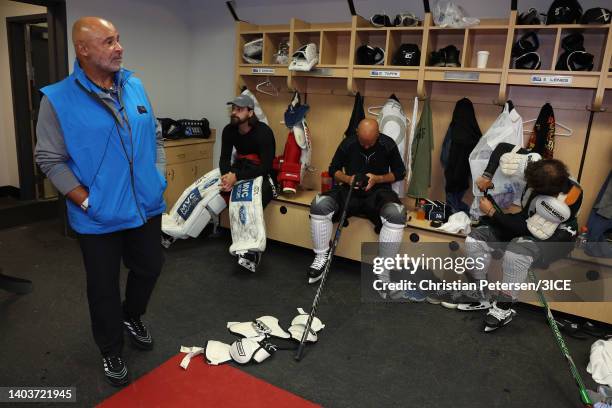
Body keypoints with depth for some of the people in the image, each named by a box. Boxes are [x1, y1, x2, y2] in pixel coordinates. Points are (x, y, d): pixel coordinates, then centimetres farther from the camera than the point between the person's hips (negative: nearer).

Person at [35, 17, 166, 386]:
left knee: (150, 268, 21)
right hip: (99, 218, -4)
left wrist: (160, 177, 1)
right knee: (104, 287, 12)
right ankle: (111, 351, 36)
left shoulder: (135, 86, 2)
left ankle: (131, 317, 51)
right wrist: (86, 201, -15)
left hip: (147, 207, 5)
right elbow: (51, 160, -10)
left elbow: (156, 137, 10)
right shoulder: (58, 99, -12)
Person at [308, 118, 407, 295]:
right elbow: (333, 169, 10)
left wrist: (378, 179, -13)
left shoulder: (388, 145, -3)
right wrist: (347, 179, -12)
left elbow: (400, 172, 5)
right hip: (350, 190, 2)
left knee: (396, 214, -37)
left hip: (378, 192, -2)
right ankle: (321, 259, -9)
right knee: (319, 204, -27)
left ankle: (383, 275, -25)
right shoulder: (348, 144, 0)